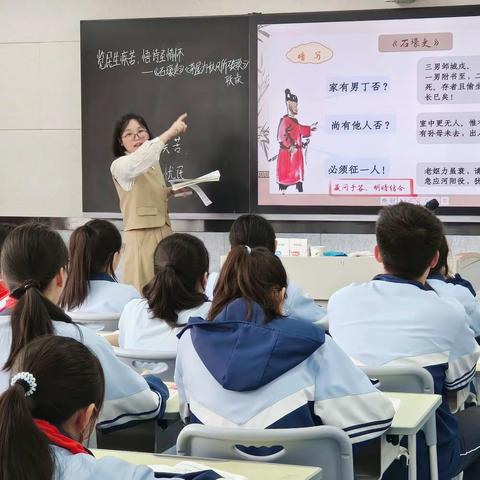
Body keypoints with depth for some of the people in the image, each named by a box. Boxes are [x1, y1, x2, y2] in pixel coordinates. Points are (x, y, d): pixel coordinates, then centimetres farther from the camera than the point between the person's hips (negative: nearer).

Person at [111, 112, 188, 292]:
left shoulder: (153, 163, 15)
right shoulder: (119, 166, -10)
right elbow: (136, 164, -35)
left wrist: (171, 191, 8)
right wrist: (168, 134, -42)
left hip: (164, 232, 7)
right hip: (142, 236, -7)